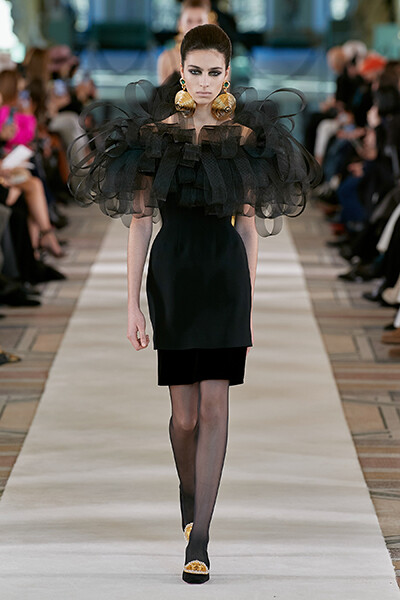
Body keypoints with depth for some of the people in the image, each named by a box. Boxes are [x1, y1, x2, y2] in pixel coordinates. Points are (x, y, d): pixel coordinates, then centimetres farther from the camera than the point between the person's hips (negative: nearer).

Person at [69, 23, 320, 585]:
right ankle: (189, 493, 36)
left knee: (214, 405, -7)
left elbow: (248, 224, 8)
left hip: (226, 273, 0)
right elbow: (140, 222, -1)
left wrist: (249, 303, 8)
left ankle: (198, 539, -5)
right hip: (172, 271, 0)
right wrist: (133, 306, -4)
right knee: (185, 413, 5)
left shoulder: (246, 137, 3)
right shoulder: (155, 134, -1)